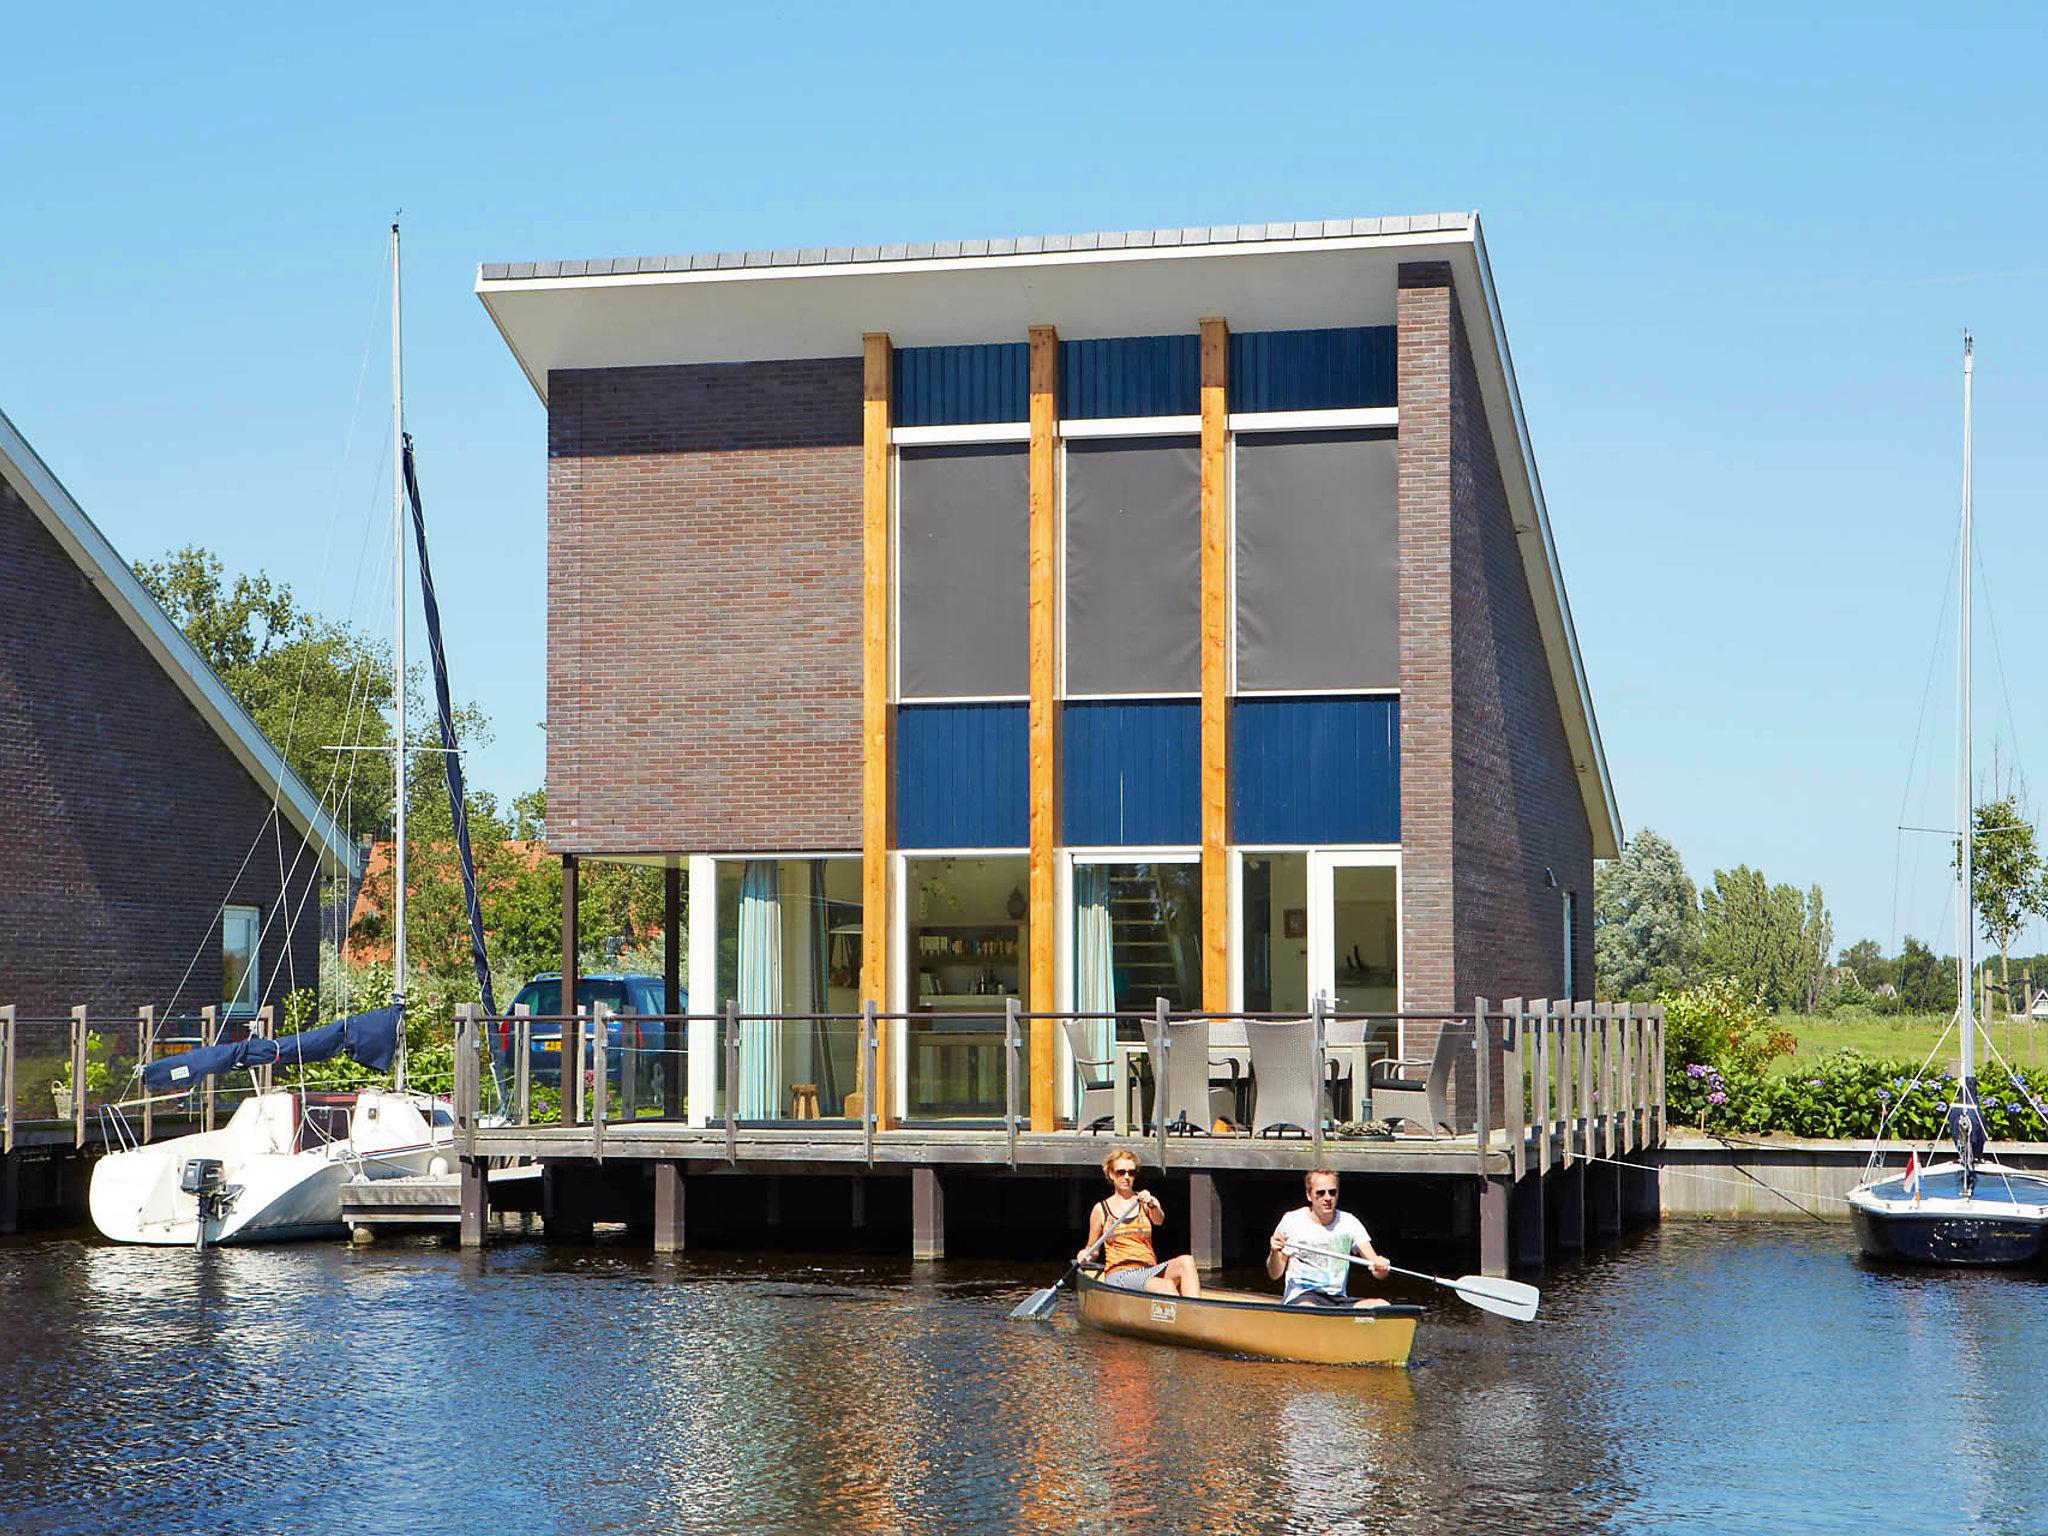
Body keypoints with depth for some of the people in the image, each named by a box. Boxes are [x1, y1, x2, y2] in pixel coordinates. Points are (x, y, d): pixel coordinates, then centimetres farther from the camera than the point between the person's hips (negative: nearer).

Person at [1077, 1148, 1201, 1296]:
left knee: (1186, 1261, -29)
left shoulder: (1146, 1202, 13)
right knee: (1167, 1287, -33)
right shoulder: (1101, 1209, 11)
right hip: (1119, 1274, -3)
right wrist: (1085, 1255, -5)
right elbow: (1092, 1249, 19)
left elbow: (1159, 1220, -11)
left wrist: (1152, 1205, -33)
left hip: (1149, 1270, 3)